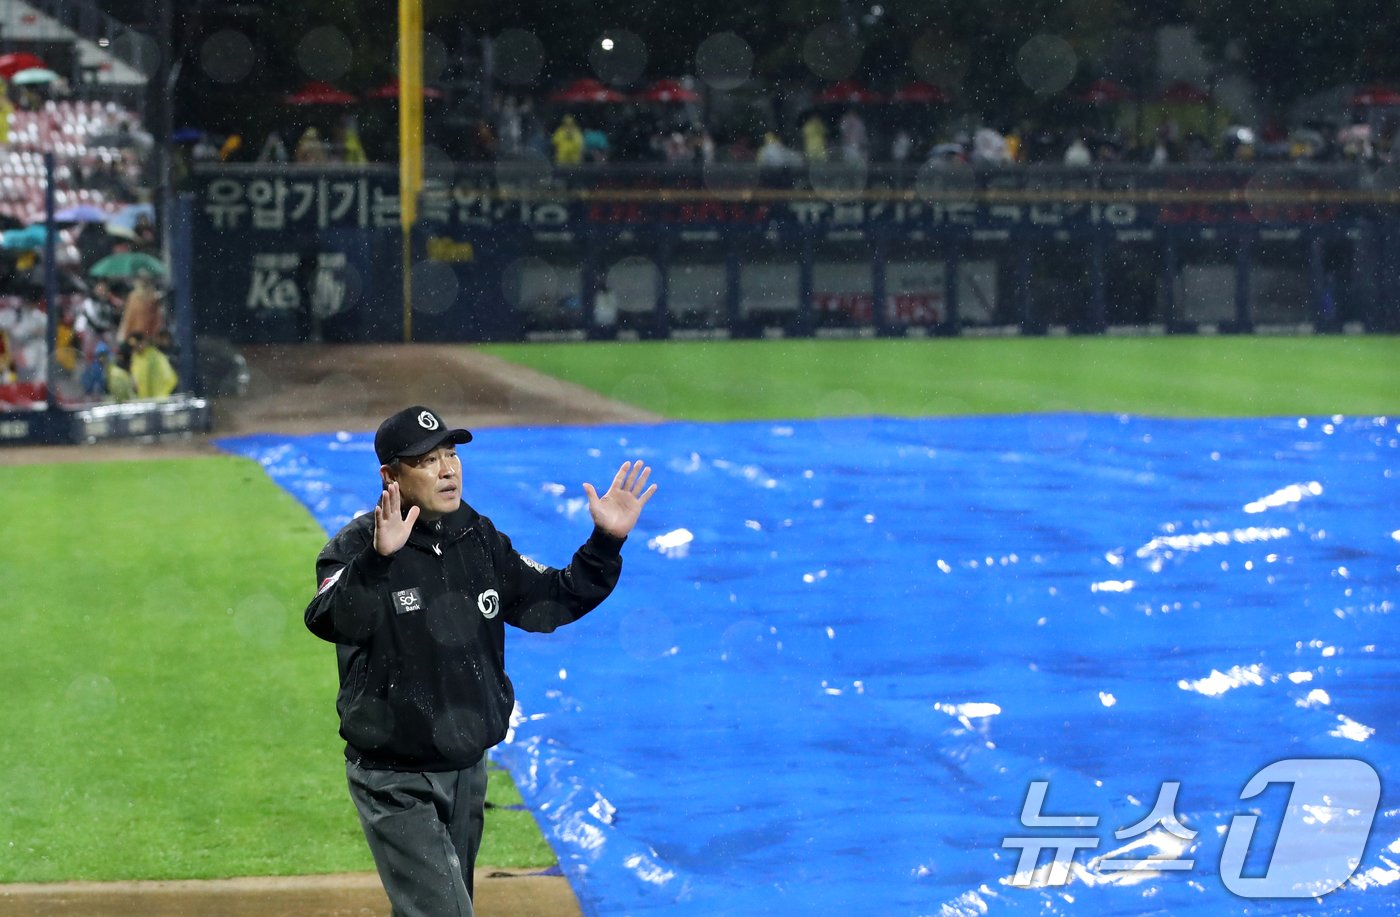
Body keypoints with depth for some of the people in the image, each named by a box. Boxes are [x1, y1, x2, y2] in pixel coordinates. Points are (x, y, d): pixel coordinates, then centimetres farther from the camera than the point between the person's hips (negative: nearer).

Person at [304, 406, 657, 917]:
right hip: (395, 783, -6)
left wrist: (607, 543, -4)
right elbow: (329, 622, -33)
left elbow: (553, 602, 10)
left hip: (468, 773, 6)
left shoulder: (481, 540, 5)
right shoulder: (357, 547, -14)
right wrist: (377, 559, -50)